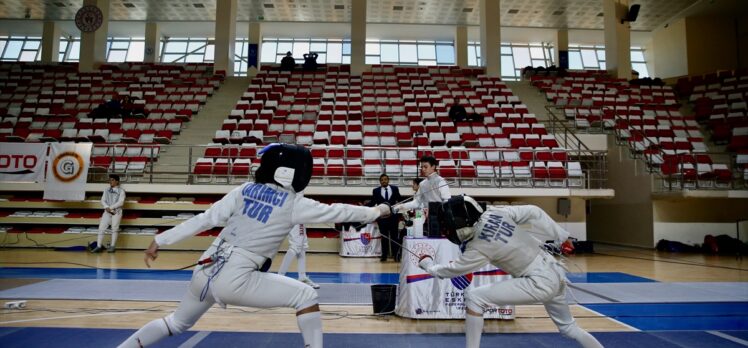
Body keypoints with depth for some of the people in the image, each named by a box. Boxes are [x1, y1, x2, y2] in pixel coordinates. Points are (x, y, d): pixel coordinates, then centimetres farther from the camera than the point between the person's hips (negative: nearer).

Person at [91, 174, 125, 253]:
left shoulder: (121, 191, -1)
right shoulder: (106, 190, 13)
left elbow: (121, 202, -10)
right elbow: (103, 200, 6)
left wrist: (111, 207, -15)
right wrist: (107, 207, -12)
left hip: (116, 211, -4)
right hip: (107, 211, 4)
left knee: (114, 228, -3)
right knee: (101, 227, -3)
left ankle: (112, 246, 2)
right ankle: (99, 246, 0)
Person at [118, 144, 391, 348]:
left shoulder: (244, 191, 6)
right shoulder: (293, 204, -5)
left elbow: (203, 220, 3)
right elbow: (336, 212, 4)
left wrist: (161, 240, 8)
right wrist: (375, 211, 17)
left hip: (205, 272, 6)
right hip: (235, 280, -6)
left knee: (178, 323, 33)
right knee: (307, 296, 1)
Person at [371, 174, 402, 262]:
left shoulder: (395, 188, 5)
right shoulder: (376, 191, 2)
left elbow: (400, 200, 8)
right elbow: (372, 203, 1)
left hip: (393, 216, 0)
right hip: (382, 216, 0)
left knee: (394, 236, 3)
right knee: (384, 236, 6)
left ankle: (395, 255, 9)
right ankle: (384, 255, 12)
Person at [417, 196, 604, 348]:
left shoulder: (479, 247, -17)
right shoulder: (493, 213, -4)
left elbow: (452, 270, -2)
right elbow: (533, 213, -3)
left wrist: (427, 264, 15)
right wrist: (562, 237, 3)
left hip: (539, 282, -8)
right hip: (554, 273, 8)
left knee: (473, 298, -7)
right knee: (568, 327, 30)